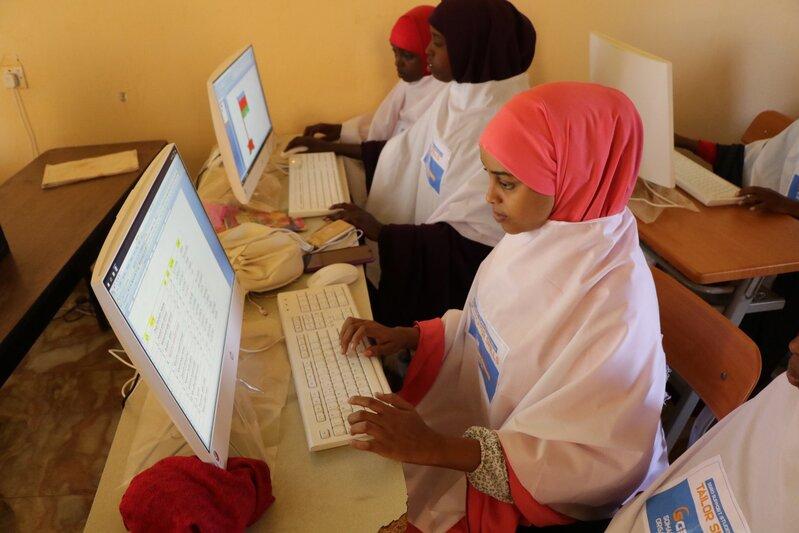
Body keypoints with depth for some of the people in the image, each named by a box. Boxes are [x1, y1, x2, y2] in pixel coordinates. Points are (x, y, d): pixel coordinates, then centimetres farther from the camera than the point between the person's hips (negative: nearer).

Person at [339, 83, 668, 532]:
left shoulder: (615, 302, -31)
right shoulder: (538, 235, -9)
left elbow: (597, 462, -28)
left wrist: (439, 449, -32)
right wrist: (408, 337, -7)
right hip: (483, 423, 6)